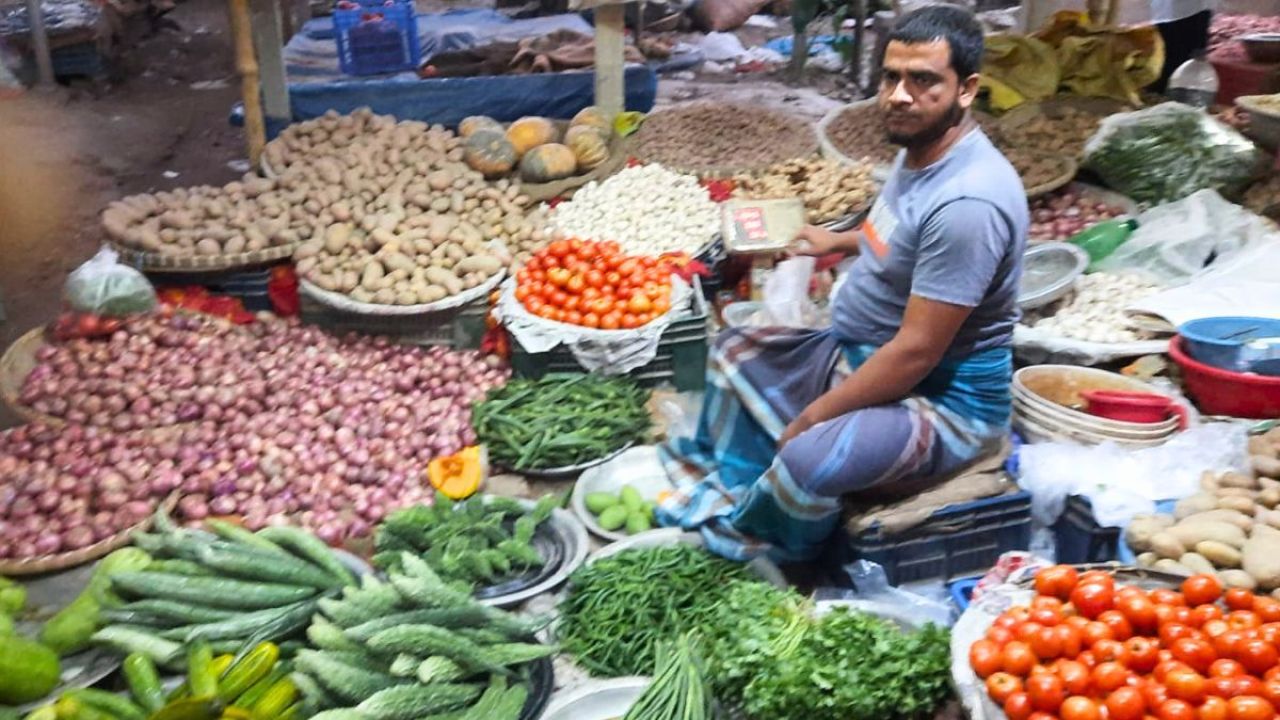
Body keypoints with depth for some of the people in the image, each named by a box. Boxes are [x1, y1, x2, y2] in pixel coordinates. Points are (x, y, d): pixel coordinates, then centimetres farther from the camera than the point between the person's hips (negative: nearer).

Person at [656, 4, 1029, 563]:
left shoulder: (967, 201, -30)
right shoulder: (921, 149, 0)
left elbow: (916, 352, -28)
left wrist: (810, 418, -21)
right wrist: (844, 241, 25)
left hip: (943, 398, -10)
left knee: (809, 459, -34)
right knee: (735, 352, 18)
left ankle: (740, 549, -1)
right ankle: (721, 492, 20)